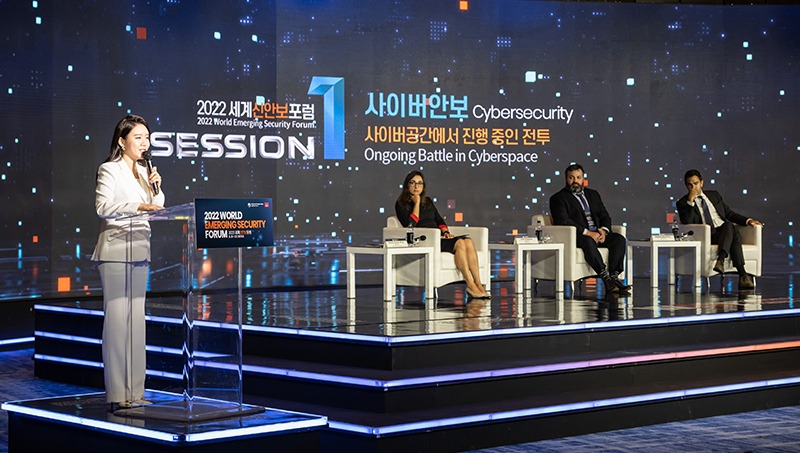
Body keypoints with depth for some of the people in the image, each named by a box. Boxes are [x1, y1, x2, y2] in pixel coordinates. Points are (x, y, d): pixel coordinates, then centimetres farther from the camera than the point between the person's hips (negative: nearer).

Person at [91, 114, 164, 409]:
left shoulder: (143, 172, 18)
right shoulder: (110, 170, -4)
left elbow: (156, 209, 21)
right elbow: (103, 205, -19)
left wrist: (156, 189, 3)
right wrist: (138, 206, -29)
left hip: (139, 252, 8)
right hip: (116, 252, -8)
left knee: (136, 319, 8)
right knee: (117, 318, -8)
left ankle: (135, 391, 11)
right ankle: (117, 393, -6)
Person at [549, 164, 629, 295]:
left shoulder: (593, 194, 23)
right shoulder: (558, 198, 4)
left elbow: (605, 216, 18)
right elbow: (563, 221, -11)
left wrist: (604, 230, -7)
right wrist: (587, 233, -20)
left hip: (598, 234, 6)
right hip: (577, 236, -6)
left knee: (619, 239, -21)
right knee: (588, 242, -39)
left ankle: (614, 276, -31)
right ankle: (607, 280, -42)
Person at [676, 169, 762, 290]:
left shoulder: (714, 195, 24)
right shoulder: (682, 203, 10)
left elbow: (730, 214, 25)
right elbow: (686, 222, -8)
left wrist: (747, 221, 10)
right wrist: (690, 201, -12)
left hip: (725, 232, 4)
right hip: (706, 237, -4)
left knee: (729, 226, -34)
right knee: (734, 236, -34)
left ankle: (720, 260, -49)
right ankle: (743, 275, -44)